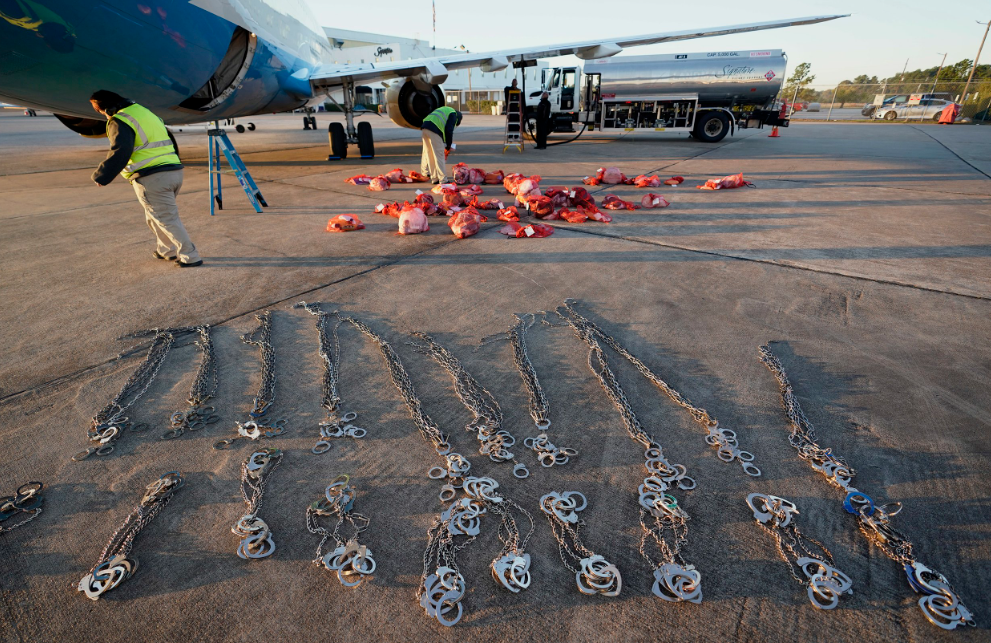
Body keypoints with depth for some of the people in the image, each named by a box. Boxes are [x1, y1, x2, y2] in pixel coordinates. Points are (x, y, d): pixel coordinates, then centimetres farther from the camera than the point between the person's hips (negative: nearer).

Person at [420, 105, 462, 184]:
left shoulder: (445, 110, 33)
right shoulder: (453, 114, 7)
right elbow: (449, 130, -5)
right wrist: (448, 145, 4)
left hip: (424, 127, 9)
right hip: (433, 130, -9)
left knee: (428, 153, 15)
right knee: (439, 156, -7)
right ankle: (443, 180, -7)